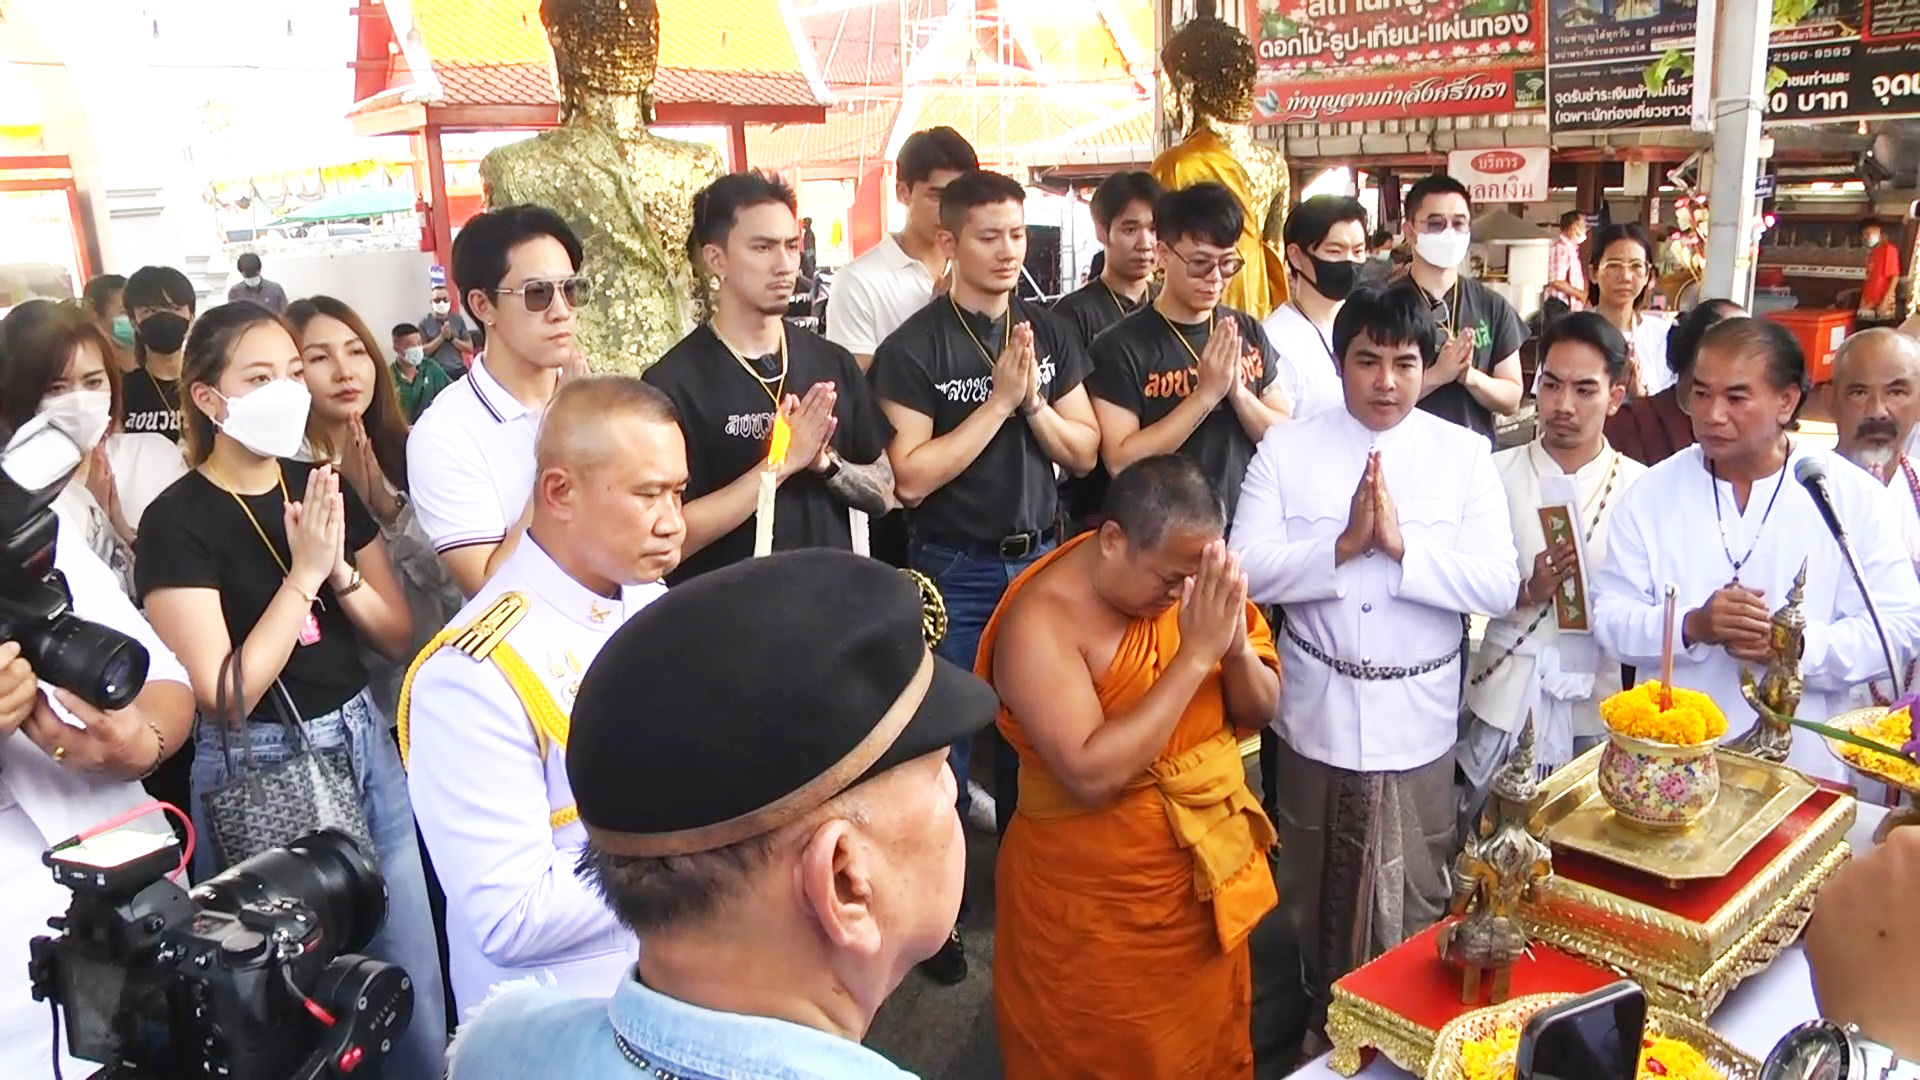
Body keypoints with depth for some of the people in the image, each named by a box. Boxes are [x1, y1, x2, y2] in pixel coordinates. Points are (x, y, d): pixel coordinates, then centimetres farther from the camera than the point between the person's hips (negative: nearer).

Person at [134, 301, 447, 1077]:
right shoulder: (176, 521, -11)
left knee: (416, 990, 11)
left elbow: (400, 636, 5)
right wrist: (302, 574, -18)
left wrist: (339, 569, -11)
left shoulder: (325, 490, 5)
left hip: (364, 746, 5)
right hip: (259, 775, -5)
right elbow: (226, 694, -18)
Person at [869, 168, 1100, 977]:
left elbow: (1084, 453, 4)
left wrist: (1033, 399, -13)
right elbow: (911, 478, -17)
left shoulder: (1048, 332, 6)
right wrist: (999, 400, -18)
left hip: (1039, 559, 5)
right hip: (954, 570, -4)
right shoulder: (914, 348, -9)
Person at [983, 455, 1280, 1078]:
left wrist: (1235, 646, -21)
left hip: (1209, 877, 6)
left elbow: (1259, 712, 1)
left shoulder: (1191, 577, -4)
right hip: (1095, 906, -6)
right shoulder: (1041, 618, -22)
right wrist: (1195, 656, -29)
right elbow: (1091, 774, -30)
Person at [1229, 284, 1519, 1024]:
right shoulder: (1286, 448, -4)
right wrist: (1344, 545, -24)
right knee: (1312, 895, 19)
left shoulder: (1466, 455, -4)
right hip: (1315, 711, 1)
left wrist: (1401, 546, -23)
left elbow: (1500, 585, -12)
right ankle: (1321, 1024, 42)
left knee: (1413, 908, 14)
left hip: (1417, 718, 0)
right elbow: (1247, 570, -13)